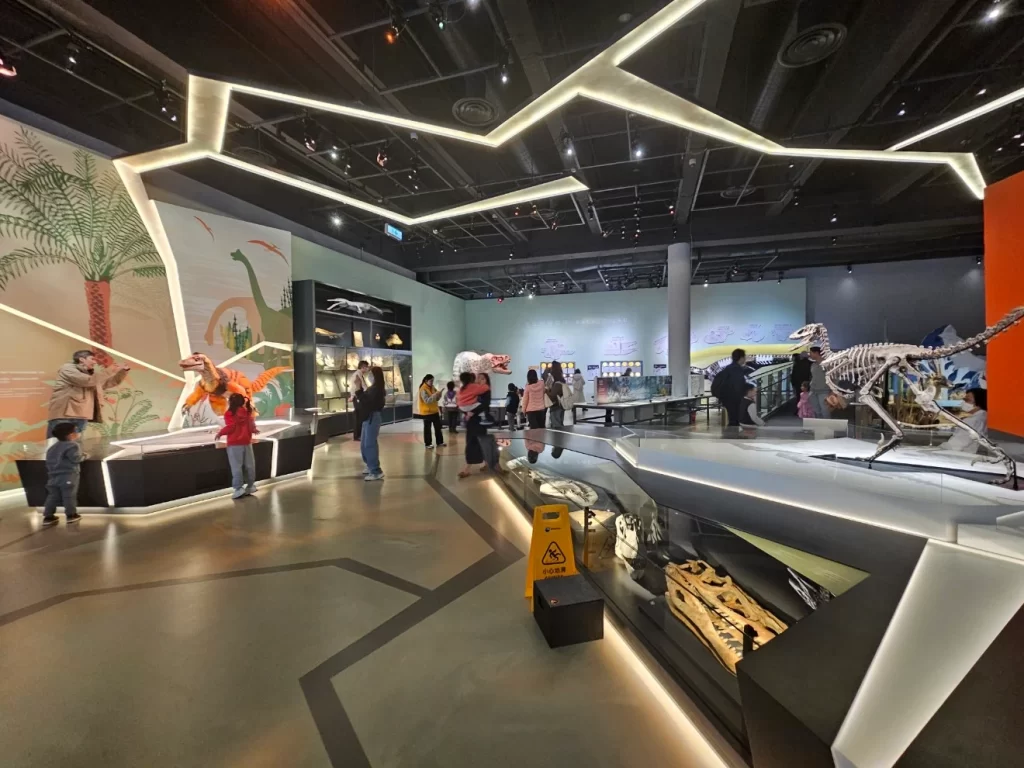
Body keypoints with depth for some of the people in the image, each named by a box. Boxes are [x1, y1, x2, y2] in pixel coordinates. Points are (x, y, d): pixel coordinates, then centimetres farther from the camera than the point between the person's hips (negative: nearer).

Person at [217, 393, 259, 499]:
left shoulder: (229, 413, -9)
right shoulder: (247, 412, 7)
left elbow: (230, 427, -16)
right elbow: (252, 426, 4)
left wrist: (220, 433, -2)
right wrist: (254, 430, 23)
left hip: (234, 443, -5)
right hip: (246, 442, 5)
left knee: (236, 466, -2)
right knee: (249, 465, 11)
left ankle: (239, 488, -3)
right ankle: (251, 485, 18)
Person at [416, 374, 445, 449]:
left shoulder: (432, 387, 8)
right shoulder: (423, 389, -16)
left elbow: (436, 399, 11)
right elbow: (427, 400, -25)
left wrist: (439, 395, -9)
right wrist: (435, 394, -29)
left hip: (434, 411, 8)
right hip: (426, 412, -8)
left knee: (438, 426, 10)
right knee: (427, 428, 3)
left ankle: (440, 442, 18)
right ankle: (428, 443, 11)